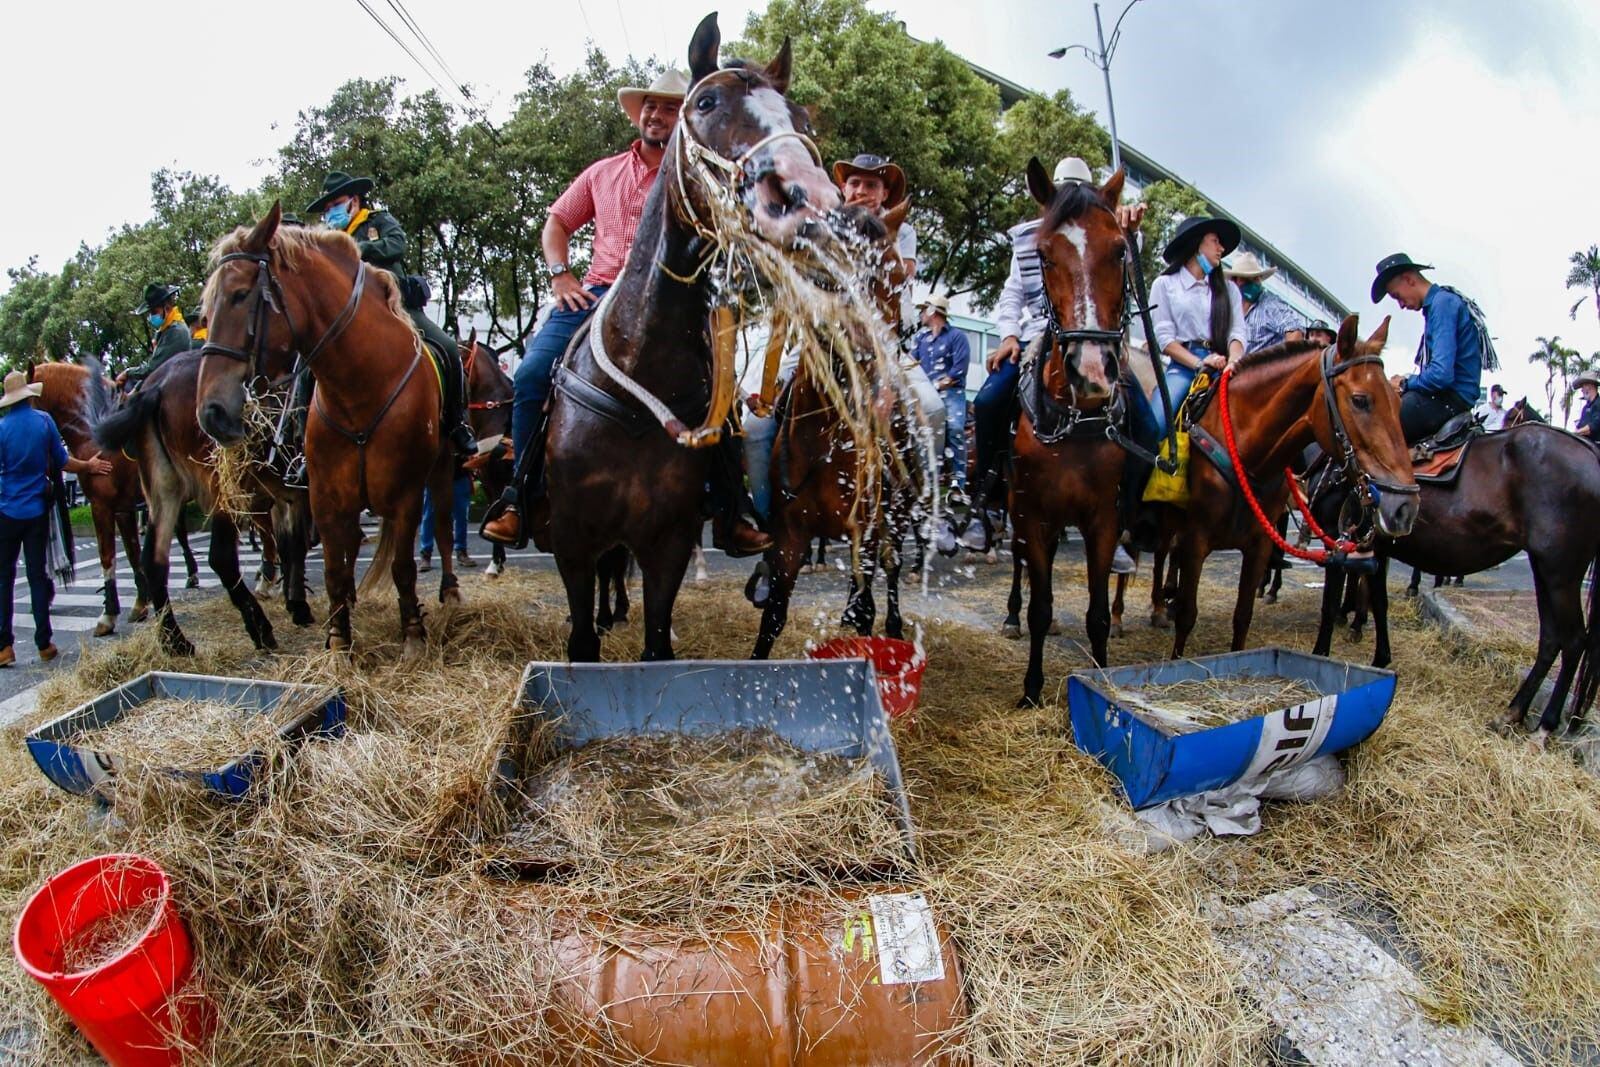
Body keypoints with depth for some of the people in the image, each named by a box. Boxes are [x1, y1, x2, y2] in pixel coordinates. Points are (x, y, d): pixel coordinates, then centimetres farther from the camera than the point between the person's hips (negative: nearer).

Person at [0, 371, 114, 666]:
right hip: (37, 511, 2)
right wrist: (89, 466, 22)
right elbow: (62, 463, 4)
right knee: (38, 576, 8)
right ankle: (44, 643, 11)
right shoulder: (45, 421, -3)